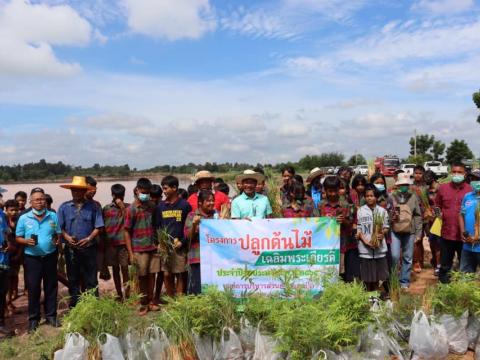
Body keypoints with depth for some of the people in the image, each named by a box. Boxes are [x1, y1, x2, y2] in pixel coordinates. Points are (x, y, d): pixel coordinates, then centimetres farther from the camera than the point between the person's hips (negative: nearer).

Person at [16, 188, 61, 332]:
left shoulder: (53, 216, 2)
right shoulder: (23, 218, -2)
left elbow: (58, 234, 8)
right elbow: (18, 238, 2)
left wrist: (57, 241, -13)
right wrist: (26, 241, -18)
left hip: (50, 257, 2)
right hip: (32, 258, -1)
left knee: (51, 287, 9)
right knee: (33, 288, 5)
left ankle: (51, 315, 23)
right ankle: (33, 318, 19)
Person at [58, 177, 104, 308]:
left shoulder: (93, 206, -2)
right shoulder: (64, 207, 3)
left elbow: (98, 227, -2)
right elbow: (59, 227, 3)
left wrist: (89, 238, -15)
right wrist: (67, 237, -13)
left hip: (89, 248, -2)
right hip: (71, 249, 2)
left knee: (91, 280, 4)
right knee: (73, 280, 13)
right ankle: (74, 306, 25)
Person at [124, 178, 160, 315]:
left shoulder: (151, 206, 5)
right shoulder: (131, 209, -8)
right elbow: (127, 232, -6)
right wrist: (131, 253, -10)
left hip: (153, 247, 4)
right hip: (139, 249, -4)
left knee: (152, 275, 9)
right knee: (142, 277, 6)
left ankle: (150, 301, 23)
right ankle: (143, 304, 20)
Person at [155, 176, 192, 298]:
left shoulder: (185, 205, -1)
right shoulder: (160, 206, 9)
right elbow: (157, 226, 12)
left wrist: (182, 242, -11)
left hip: (180, 246, -3)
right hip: (165, 246, 3)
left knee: (180, 274, 2)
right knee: (167, 275, 5)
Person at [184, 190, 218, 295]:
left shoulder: (217, 214, 9)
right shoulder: (192, 215, 1)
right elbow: (188, 236, -3)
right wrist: (194, 225, -19)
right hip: (198, 258, -2)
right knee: (197, 288, 0)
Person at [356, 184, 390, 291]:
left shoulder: (382, 211, 5)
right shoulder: (360, 211, 0)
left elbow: (386, 227, 8)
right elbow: (358, 229, -1)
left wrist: (382, 233, -13)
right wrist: (365, 240, -13)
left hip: (379, 246, 2)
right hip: (365, 247, -2)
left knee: (377, 271, 10)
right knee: (366, 274, 3)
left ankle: (376, 291, 25)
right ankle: (368, 292, 17)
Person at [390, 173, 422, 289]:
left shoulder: (413, 197, 4)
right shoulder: (392, 197, 0)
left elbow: (417, 216, 6)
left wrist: (418, 233, 3)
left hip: (410, 232, 2)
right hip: (395, 231, -2)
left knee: (408, 258, 8)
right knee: (394, 256, -7)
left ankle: (404, 281, 21)